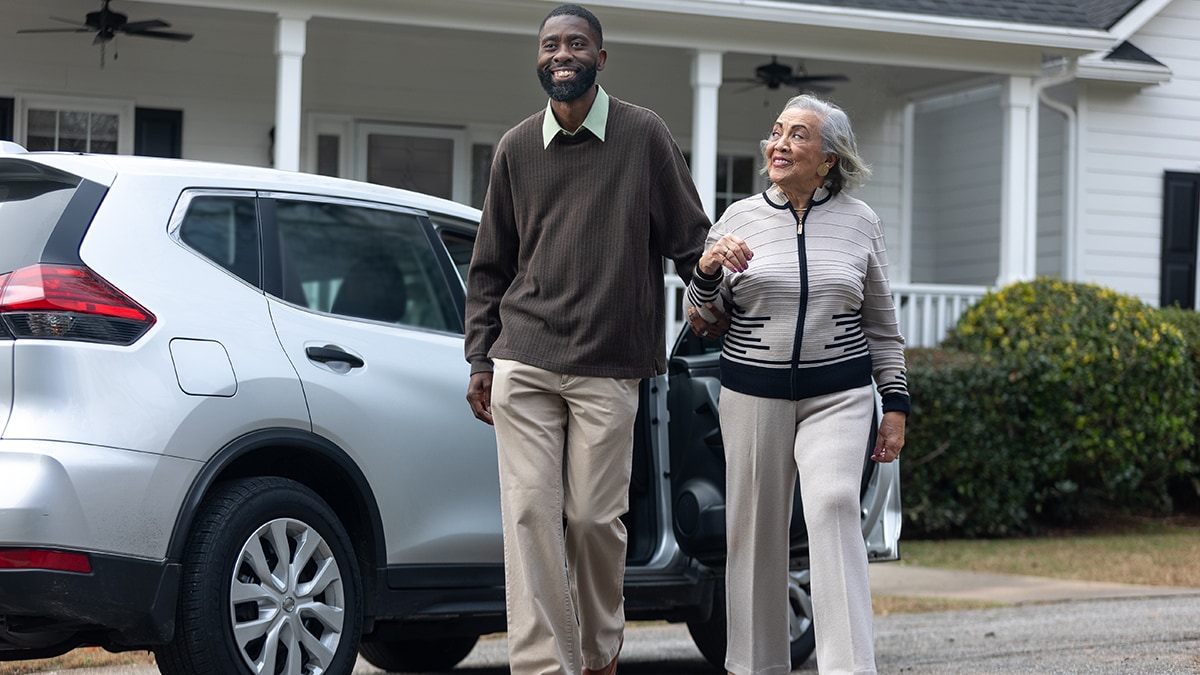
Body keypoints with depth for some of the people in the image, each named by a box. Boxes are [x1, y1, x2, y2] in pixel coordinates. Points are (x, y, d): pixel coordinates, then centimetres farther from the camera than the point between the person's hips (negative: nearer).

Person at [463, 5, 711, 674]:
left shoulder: (644, 135, 3)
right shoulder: (516, 148, 11)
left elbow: (688, 234, 9)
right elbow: (490, 266, 16)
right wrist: (481, 358, 11)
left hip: (609, 368, -2)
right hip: (522, 364, 2)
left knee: (596, 518, 0)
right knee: (530, 513, -6)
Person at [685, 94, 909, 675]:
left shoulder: (859, 222, 6)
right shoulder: (740, 218, 5)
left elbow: (881, 325, 12)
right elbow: (704, 317, 8)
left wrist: (895, 403, 7)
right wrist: (707, 268, -12)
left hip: (837, 394, -1)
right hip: (752, 392, 1)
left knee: (834, 508, -19)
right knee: (755, 526, 3)